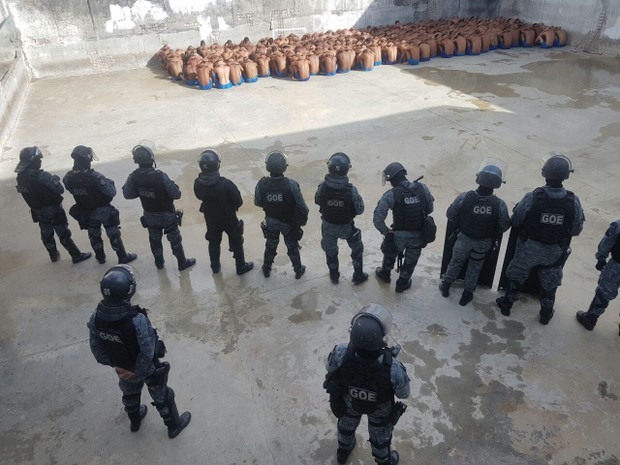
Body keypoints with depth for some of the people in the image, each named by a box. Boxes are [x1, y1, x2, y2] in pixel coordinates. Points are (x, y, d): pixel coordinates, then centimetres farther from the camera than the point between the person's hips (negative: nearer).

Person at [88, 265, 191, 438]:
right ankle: (174, 425, 45)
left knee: (130, 394, 34)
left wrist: (111, 363, 6)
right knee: (162, 397, 22)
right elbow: (147, 351, -32)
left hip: (121, 368, 5)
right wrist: (138, 370, -13)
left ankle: (135, 421, 60)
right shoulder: (137, 320, -41)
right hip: (147, 367, -4)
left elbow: (95, 347, -9)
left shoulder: (96, 318, -24)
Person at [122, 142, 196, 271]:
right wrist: (172, 185, -5)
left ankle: (159, 262, 43)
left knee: (154, 239, 25)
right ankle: (182, 263, 30)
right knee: (175, 239, 15)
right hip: (167, 215, -4)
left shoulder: (133, 177, -18)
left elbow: (127, 194, -5)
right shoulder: (160, 176, -32)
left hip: (149, 216, 4)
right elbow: (176, 194, -24)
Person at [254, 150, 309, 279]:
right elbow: (301, 207, -22)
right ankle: (298, 270, 41)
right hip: (289, 223, -2)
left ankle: (266, 269, 46)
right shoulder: (291, 185, -31)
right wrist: (302, 220, -2)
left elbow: (257, 202, -7)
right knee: (292, 247, 22)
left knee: (270, 246, 26)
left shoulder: (262, 184, -25)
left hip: (270, 222, 2)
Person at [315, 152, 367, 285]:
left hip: (328, 225, 2)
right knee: (357, 249, 26)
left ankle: (334, 276, 45)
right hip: (346, 226, -2)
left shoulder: (323, 187, -25)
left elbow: (317, 201, -5)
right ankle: (358, 276, 38)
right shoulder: (351, 190, -30)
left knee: (330, 250, 27)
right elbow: (360, 209, -17)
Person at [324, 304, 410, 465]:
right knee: (380, 433, 31)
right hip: (380, 405, -2)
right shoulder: (392, 368, -46)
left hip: (349, 398, 2)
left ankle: (343, 451, 66)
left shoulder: (340, 353, -42)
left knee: (347, 422, 35)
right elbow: (404, 393, -21)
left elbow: (331, 367, -16)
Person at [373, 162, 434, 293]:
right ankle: (402, 284, 43)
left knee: (390, 253, 30)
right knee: (410, 261, 24)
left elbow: (377, 218, -25)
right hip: (419, 235, 2)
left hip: (399, 235, -1)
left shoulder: (390, 195, -21)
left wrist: (385, 231, -9)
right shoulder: (423, 188, -12)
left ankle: (385, 274, 53)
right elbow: (430, 209, -1)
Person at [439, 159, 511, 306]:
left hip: (464, 238, 0)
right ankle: (466, 295, 37)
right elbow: (504, 226, -13)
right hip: (484, 243, 0)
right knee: (475, 267, 23)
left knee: (456, 261, 25)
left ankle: (445, 286, 42)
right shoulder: (499, 204, -27)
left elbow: (450, 215, -14)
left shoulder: (464, 197, -27)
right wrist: (494, 235, 8)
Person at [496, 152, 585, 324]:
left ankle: (507, 304, 39)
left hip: (528, 247, -1)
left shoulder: (531, 198, -27)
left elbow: (514, 221, -14)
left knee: (517, 275, 22)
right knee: (550, 282, 24)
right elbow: (576, 230, -9)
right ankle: (546, 313, 41)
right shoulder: (574, 202, -21)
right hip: (555, 252, 2)